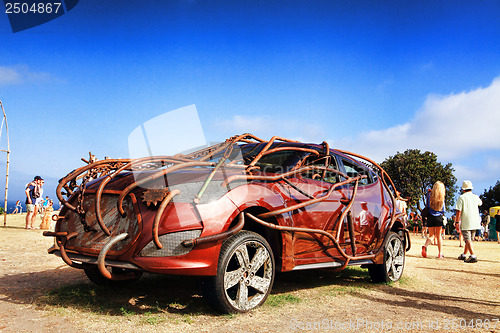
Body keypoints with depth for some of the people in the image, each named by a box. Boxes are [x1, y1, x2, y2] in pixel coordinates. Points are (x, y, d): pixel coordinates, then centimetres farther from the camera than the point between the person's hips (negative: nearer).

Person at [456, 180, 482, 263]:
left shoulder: (461, 197, -8)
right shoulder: (475, 197, 6)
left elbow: (458, 212, -12)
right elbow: (480, 203, 33)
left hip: (465, 223, -6)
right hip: (475, 222, 6)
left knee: (468, 240, -6)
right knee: (469, 239, 16)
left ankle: (473, 256, -19)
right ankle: (464, 255, 26)